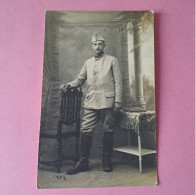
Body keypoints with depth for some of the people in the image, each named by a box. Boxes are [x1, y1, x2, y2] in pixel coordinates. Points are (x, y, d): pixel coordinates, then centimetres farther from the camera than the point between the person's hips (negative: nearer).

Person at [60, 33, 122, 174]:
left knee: (108, 130, 3)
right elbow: (80, 79, 19)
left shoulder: (112, 60, 5)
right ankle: (83, 162, 7)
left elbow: (118, 82, 1)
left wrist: (118, 101, -6)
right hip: (91, 101, 3)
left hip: (107, 100, -3)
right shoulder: (88, 63, 18)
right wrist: (69, 85, -1)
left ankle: (107, 161, 16)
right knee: (86, 130, -1)